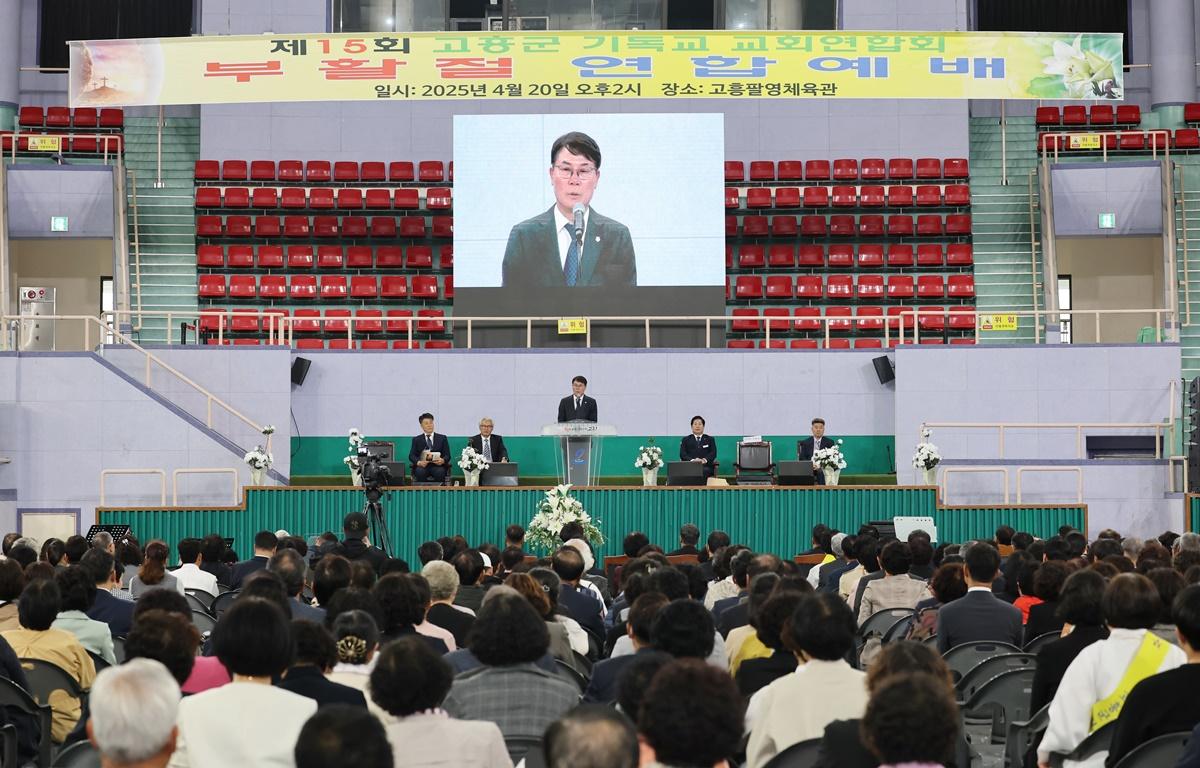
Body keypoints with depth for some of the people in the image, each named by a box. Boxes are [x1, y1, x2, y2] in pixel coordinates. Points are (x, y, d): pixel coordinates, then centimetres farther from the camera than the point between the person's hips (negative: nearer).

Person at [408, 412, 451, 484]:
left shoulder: (442, 438, 17)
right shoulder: (416, 440, 17)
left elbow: (447, 455, 9)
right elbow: (411, 455, 5)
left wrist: (443, 460, -17)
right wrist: (418, 462, -18)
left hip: (437, 465, 0)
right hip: (422, 465, 0)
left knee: (440, 472, -35)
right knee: (420, 472, -35)